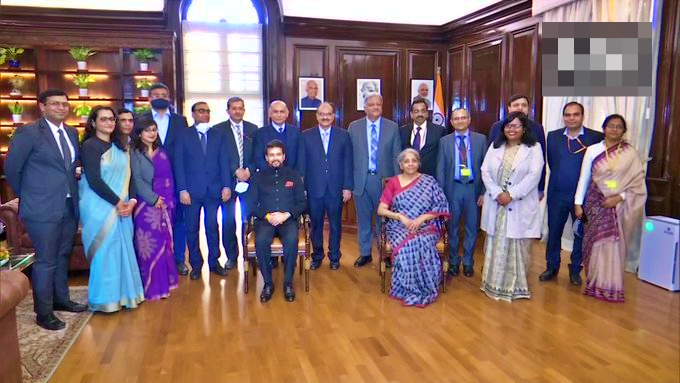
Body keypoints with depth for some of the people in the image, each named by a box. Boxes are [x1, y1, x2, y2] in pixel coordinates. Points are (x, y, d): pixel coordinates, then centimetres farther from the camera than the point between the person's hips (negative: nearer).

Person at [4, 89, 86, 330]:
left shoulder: (72, 133, 10)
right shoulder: (28, 133, -9)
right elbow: (11, 169, -5)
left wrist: (72, 192, 8)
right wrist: (27, 196, 3)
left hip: (69, 206, 6)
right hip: (42, 208, -6)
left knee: (63, 256, 18)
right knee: (45, 261, 1)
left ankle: (61, 299, 33)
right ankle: (43, 312, 14)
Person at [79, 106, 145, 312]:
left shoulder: (118, 147, 13)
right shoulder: (90, 146, -8)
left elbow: (127, 176, 11)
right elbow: (94, 180, -16)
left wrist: (131, 201, -4)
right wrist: (117, 202, -16)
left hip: (121, 207, 7)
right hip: (100, 207, -7)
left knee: (121, 250, 9)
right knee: (106, 251, -1)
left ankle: (121, 293, 21)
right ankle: (105, 298, 11)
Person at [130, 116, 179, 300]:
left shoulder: (162, 153, 14)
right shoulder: (134, 153, -2)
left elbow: (169, 179, 11)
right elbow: (137, 180, -10)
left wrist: (167, 199, 0)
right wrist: (154, 199, -16)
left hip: (165, 205, 5)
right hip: (146, 205, -5)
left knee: (164, 243, 8)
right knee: (149, 245, -3)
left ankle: (163, 283, 19)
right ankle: (151, 286, 6)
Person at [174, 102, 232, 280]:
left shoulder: (219, 135, 9)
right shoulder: (183, 135, 3)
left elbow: (224, 162, 5)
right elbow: (179, 164, -1)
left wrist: (226, 186, -4)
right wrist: (182, 190, -9)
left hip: (214, 190, 1)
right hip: (192, 191, -1)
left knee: (212, 227, 7)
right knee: (192, 229, 6)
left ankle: (214, 262, 21)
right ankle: (196, 264, 19)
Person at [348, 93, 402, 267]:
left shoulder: (392, 127, 2)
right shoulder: (354, 127, 3)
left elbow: (396, 156, 2)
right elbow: (350, 155, 2)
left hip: (384, 179, -1)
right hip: (361, 179, 1)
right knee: (363, 219, 12)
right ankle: (365, 253, 26)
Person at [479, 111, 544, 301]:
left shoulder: (533, 148, -1)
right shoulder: (495, 147, 9)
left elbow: (533, 176, -11)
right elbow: (485, 172, 2)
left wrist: (511, 194, -17)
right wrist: (497, 193, -11)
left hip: (520, 206, -3)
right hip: (496, 204, 3)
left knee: (517, 246, 2)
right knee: (495, 244, 9)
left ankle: (516, 286, 15)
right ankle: (494, 283, 21)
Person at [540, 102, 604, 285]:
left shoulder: (596, 137, -7)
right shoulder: (553, 136, 2)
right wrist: (560, 177, 7)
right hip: (557, 194, 2)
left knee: (581, 234, 11)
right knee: (553, 232, 11)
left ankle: (575, 270, 27)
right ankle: (552, 267, 27)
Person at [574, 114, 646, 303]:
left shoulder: (631, 153, -1)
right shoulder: (592, 150, 1)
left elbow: (638, 183, -2)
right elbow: (584, 178, 3)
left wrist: (619, 198, -14)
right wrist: (578, 203, 0)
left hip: (618, 206, -1)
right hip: (595, 204, 1)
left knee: (614, 245, 2)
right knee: (595, 244, 5)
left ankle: (611, 287, 14)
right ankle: (595, 284, 18)